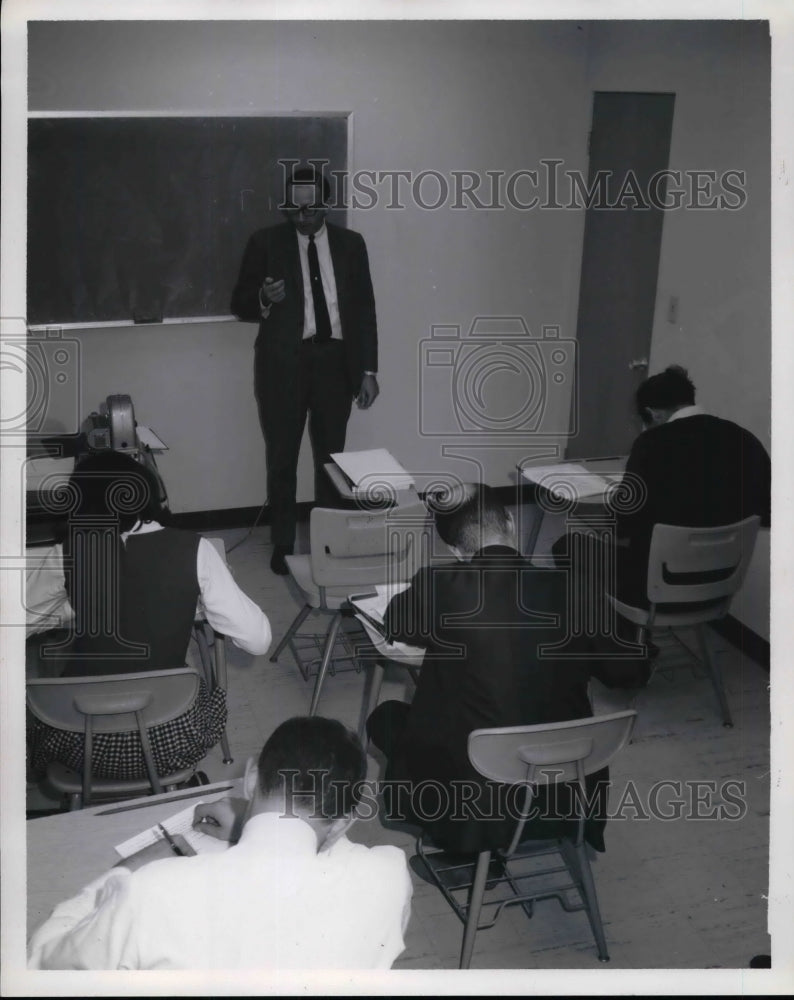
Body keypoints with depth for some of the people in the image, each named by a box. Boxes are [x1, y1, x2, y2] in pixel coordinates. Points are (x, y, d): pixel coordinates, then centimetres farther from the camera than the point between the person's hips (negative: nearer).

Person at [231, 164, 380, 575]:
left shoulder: (351, 244, 7)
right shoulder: (266, 242, 2)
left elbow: (364, 309, 7)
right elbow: (240, 304, 3)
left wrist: (368, 370, 2)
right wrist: (264, 300, -21)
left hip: (335, 360, 2)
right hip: (284, 362, -1)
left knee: (331, 455, 9)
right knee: (282, 457, 5)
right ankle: (282, 544, 17)